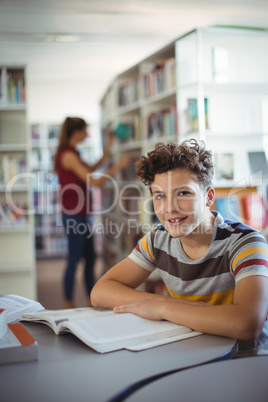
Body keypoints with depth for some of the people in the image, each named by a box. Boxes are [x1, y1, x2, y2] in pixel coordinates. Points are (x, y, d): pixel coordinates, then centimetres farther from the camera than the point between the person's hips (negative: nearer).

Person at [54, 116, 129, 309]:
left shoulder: (71, 153, 12)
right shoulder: (68, 155, -18)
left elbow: (91, 169, 23)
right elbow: (95, 181, -21)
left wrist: (108, 149, 21)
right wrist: (118, 167, -12)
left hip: (81, 214, 10)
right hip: (74, 215, -10)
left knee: (90, 257, 15)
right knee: (74, 259, 0)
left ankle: (92, 300, 26)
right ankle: (69, 305, 12)